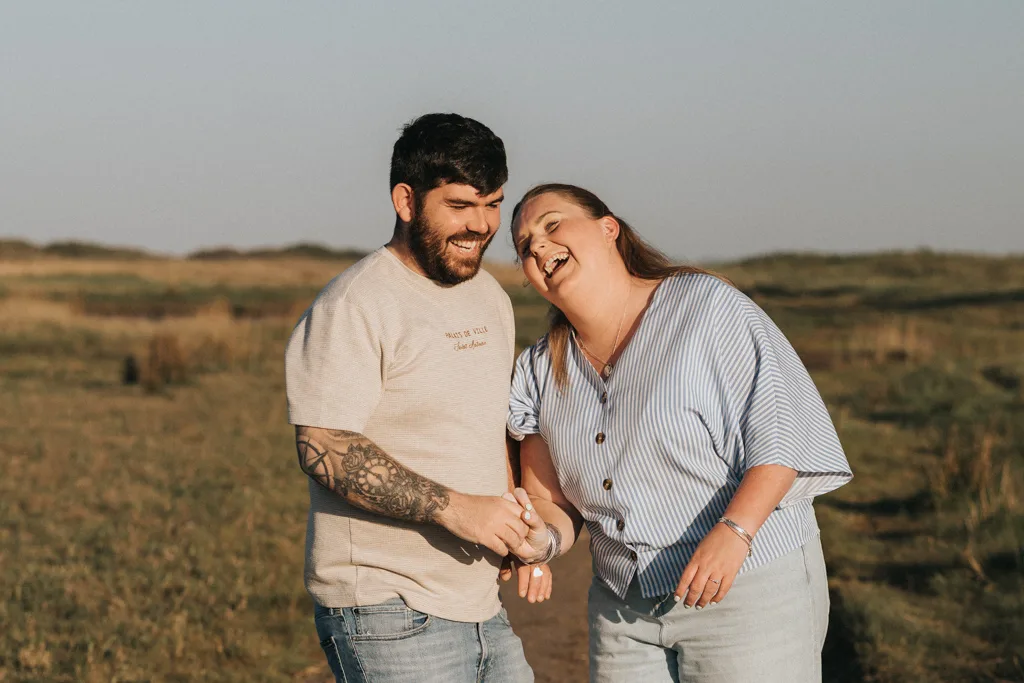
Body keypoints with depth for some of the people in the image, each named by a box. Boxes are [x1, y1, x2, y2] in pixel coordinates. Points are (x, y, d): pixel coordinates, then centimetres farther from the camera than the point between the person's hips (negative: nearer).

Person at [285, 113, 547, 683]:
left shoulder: (491, 298, 16)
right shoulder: (353, 308, -12)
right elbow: (324, 448, -20)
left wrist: (521, 528, 10)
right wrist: (452, 507, -25)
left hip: (482, 610, 8)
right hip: (391, 621, -8)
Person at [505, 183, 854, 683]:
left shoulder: (706, 306, -9)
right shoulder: (541, 372, 7)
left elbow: (781, 429, -14)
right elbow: (550, 500, 10)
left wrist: (733, 531, -26)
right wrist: (545, 538, -12)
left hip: (748, 590, -5)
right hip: (624, 607, 5)